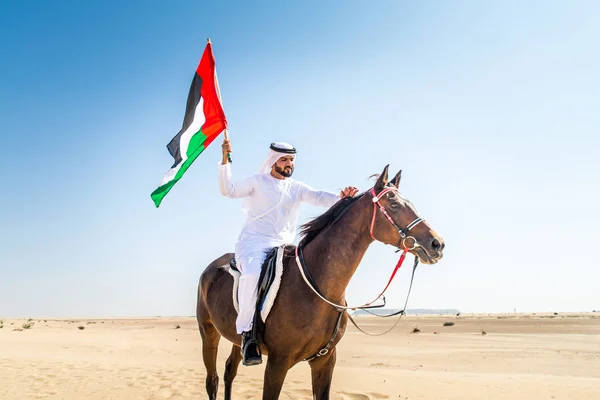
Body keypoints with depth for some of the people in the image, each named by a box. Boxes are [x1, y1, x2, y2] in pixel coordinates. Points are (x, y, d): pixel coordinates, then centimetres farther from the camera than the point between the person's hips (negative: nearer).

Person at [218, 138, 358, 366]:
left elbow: (318, 197, -3)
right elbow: (228, 190, -2)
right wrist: (225, 161, -14)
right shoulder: (258, 182, 7)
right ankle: (246, 332, -29)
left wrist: (340, 198, -24)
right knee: (253, 273, -35)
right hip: (253, 242, -5)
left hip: (283, 246, 5)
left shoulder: (297, 188, 15)